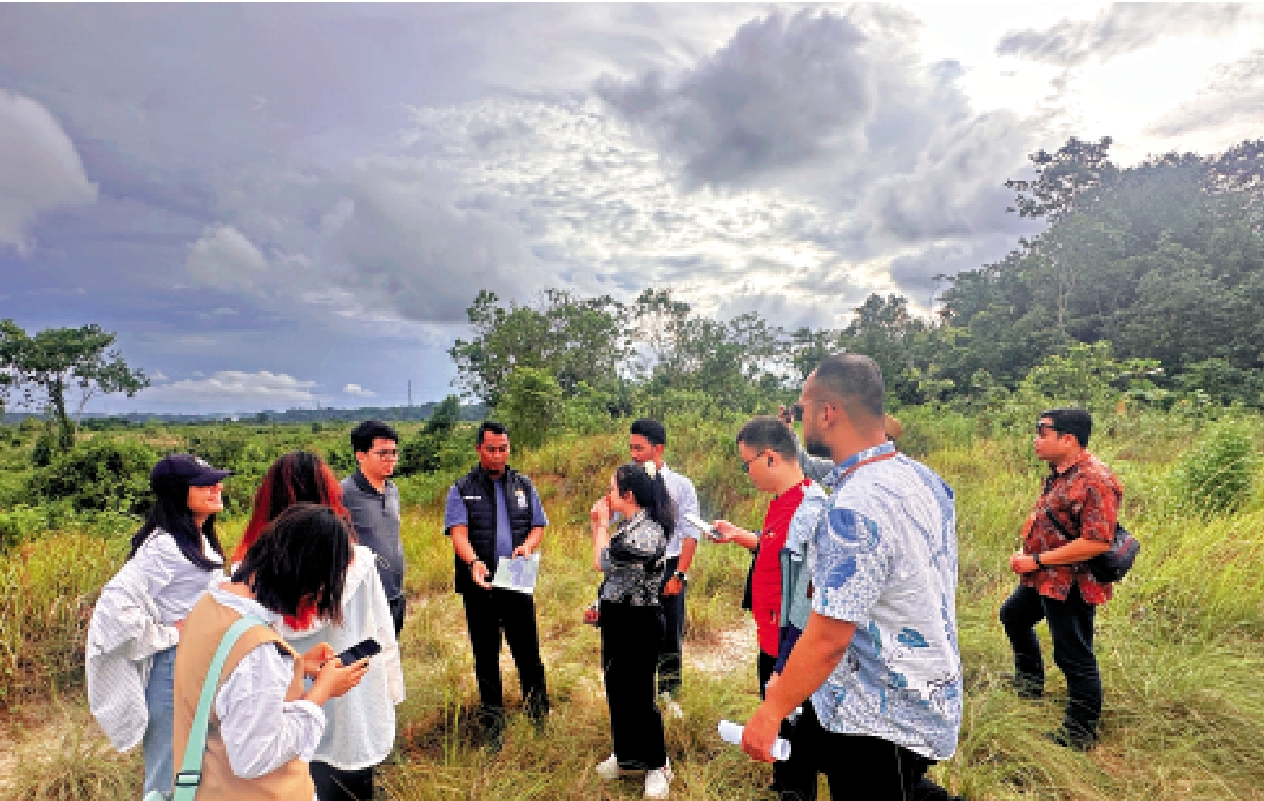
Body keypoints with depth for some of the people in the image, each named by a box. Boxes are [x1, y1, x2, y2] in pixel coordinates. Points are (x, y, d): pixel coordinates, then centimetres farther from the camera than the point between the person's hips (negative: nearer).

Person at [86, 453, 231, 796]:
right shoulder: (165, 545, -21)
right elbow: (117, 601, -27)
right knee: (171, 776, 6)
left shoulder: (202, 539, 7)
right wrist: (165, 636, -18)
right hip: (174, 668, -9)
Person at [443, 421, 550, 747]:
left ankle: (539, 714, 25)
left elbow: (539, 526, 12)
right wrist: (474, 562, -27)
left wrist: (527, 546, -10)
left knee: (528, 651, 5)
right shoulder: (462, 489, 2)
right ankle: (492, 724, 25)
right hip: (479, 585, -1)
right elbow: (458, 532, -9)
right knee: (485, 656, 10)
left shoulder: (523, 485, 10)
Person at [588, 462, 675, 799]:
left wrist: (602, 523, -12)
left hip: (638, 623, -9)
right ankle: (626, 756, 36)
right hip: (617, 619, 9)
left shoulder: (648, 531, -23)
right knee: (617, 690, 19)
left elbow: (605, 562, -22)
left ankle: (657, 765, 21)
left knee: (638, 695, 2)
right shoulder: (628, 525, 7)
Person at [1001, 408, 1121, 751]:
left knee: (1074, 658, 2)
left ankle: (1079, 735, 19)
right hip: (1043, 580, 11)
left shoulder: (1095, 481, -25)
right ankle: (1030, 684, 48)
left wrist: (1037, 560, -24)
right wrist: (1025, 552, 4)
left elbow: (1098, 542, -30)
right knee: (1013, 615, 28)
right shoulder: (1059, 474, 5)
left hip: (1070, 586, -11)